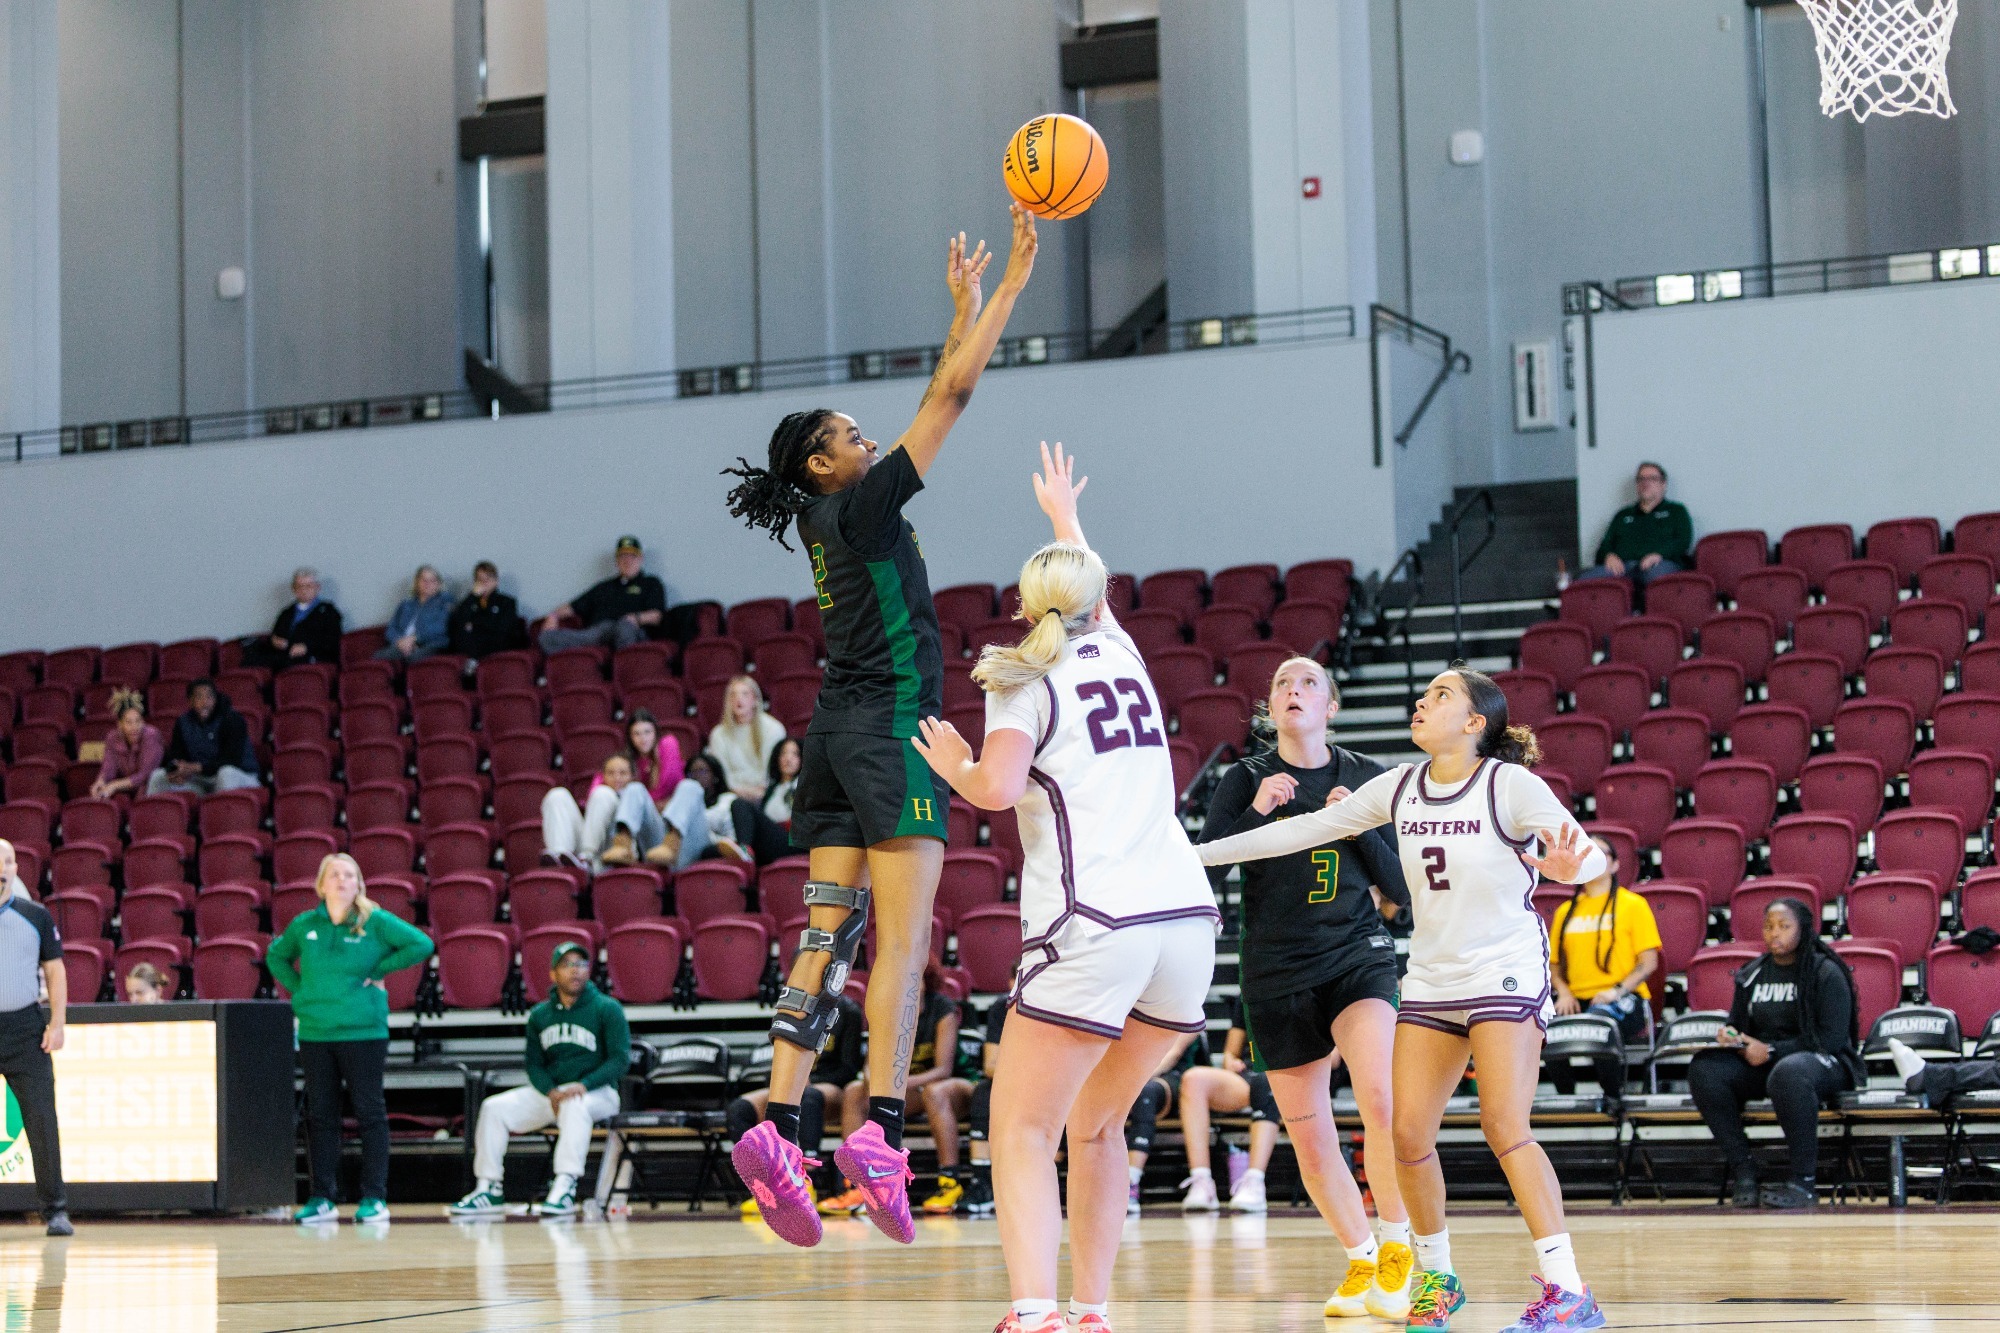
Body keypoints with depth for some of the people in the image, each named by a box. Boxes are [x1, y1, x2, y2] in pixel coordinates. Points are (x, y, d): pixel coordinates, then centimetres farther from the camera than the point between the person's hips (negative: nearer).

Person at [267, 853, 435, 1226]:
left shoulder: (376, 922, -1)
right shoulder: (304, 926, 8)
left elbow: (421, 944, -6)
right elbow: (277, 957, 24)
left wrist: (379, 970, -7)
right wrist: (298, 989, 9)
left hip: (363, 1031, -3)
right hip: (315, 1033, 3)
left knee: (370, 1113, -1)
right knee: (320, 1115, 5)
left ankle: (374, 1198, 2)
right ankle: (321, 1198, 11)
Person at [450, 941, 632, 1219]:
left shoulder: (607, 1009, -3)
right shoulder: (539, 1015, 11)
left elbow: (620, 1059, -9)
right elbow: (533, 1063, 11)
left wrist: (583, 1085, -23)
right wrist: (551, 1091, -11)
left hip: (597, 1092, -5)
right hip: (549, 1090, 5)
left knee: (573, 1106, -39)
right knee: (494, 1108, -12)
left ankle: (564, 1189, -48)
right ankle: (489, 1190, -10)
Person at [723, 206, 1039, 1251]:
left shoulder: (832, 520, 17)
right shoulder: (858, 506, -5)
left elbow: (937, 405, 26)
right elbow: (951, 396, -5)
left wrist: (964, 310, 28)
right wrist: (1011, 285, 0)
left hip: (840, 733, 9)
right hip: (888, 726, -9)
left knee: (827, 938, 3)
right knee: (903, 938, -12)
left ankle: (777, 1128, -5)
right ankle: (880, 1130, -20)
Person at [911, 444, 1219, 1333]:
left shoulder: (1021, 675, 4)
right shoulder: (1119, 650, 20)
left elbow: (999, 788, -12)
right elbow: (1094, 595, 44)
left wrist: (955, 767, 10)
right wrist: (1065, 516, 62)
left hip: (1094, 927, -6)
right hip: (1186, 917, 6)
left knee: (1021, 1131, -5)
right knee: (1095, 1125, 19)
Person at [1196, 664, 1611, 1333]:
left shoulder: (1510, 784, -12)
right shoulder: (1400, 787, 3)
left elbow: (1590, 853, -19)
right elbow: (1307, 829, 8)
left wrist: (1567, 866, -44)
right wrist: (1199, 852, 6)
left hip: (1505, 972, -5)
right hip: (1430, 978, 6)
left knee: (1505, 1127, -18)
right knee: (1410, 1134, -1)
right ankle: (1436, 1275, 18)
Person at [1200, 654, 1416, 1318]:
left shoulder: (1366, 778, 3)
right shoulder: (1246, 780, 2)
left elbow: (1401, 888, 2)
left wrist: (1358, 825, -13)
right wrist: (1256, 813, -20)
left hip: (1358, 955, -1)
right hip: (1277, 972, 1)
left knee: (1379, 1096, -25)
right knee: (1310, 1142, 5)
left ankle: (1398, 1249, -8)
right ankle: (1361, 1261, 26)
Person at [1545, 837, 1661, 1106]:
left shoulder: (1633, 905, 8)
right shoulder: (1565, 912, 20)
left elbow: (1649, 962, 2)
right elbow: (1556, 964, 21)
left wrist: (1617, 991, -13)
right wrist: (1564, 992, 0)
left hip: (1624, 1000, -3)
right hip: (1577, 1001, 3)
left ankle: (1614, 1096, -17)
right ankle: (1566, 1096, -10)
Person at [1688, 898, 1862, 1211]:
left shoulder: (1826, 973, -4)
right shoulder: (1752, 974, 13)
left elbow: (1832, 1038, -12)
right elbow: (1738, 1025, 21)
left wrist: (1772, 1051, -17)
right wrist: (1730, 1037, -5)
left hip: (1825, 1063, -6)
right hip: (1762, 1066, 6)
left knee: (1788, 1073, -42)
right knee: (1704, 1068, -22)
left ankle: (1803, 1181, -33)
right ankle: (1742, 1167, -18)